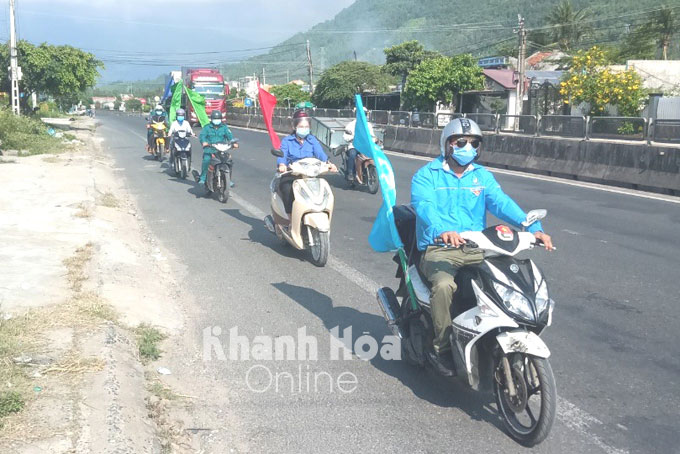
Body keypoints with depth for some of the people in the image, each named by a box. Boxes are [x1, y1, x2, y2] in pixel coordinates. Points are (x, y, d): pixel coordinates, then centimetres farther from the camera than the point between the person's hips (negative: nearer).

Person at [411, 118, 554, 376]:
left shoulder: (482, 176, 15)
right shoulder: (427, 175, 1)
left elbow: (501, 202, -2)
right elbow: (424, 205, -19)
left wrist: (533, 227, -21)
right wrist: (441, 230, -42)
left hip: (476, 249, 5)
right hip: (439, 249, -4)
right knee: (444, 285, -34)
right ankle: (441, 347, -16)